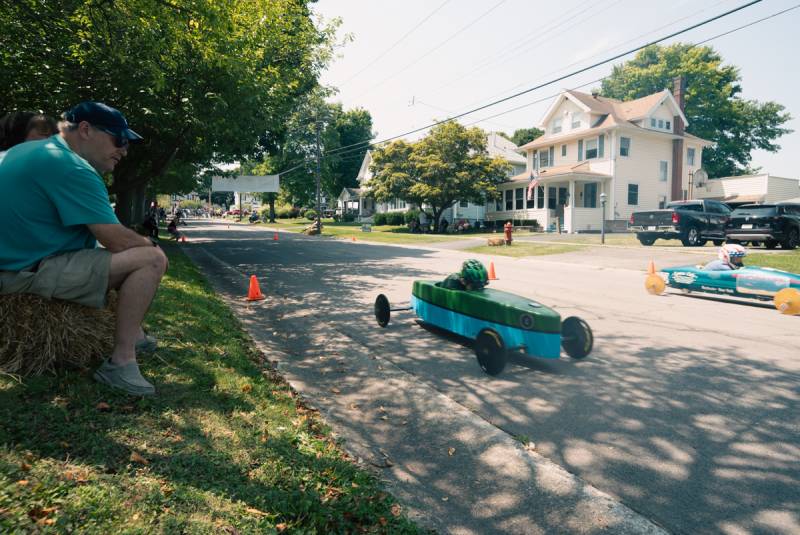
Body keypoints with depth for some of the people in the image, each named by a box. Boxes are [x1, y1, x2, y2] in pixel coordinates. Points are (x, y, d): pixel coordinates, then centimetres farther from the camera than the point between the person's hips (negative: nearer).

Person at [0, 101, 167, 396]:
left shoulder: (28, 151, 13)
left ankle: (133, 334, 22)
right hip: (33, 271, -10)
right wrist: (150, 245, -2)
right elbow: (117, 241, -24)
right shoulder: (70, 168, -20)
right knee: (151, 259, -20)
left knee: (135, 251, 20)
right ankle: (121, 362, -19)